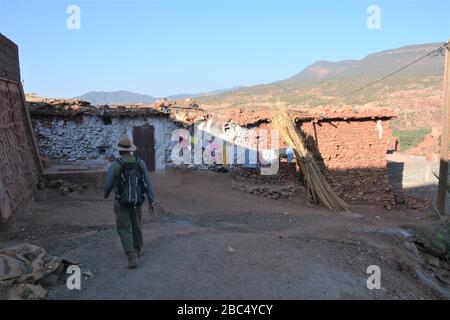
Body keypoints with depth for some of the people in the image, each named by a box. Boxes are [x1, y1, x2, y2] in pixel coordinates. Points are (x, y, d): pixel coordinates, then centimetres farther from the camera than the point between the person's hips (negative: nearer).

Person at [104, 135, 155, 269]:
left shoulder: (115, 165, -16)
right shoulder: (140, 163, -5)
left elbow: (108, 184, -9)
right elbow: (147, 182, -5)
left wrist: (106, 194, 16)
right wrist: (151, 201, 2)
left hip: (121, 202, -3)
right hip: (136, 201, 3)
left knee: (124, 230, 5)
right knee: (136, 224, 25)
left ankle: (132, 258, -6)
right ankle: (138, 249, 42)